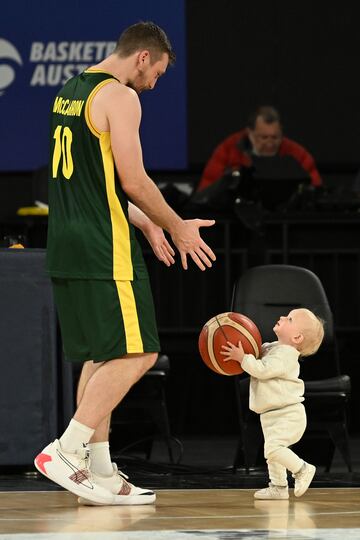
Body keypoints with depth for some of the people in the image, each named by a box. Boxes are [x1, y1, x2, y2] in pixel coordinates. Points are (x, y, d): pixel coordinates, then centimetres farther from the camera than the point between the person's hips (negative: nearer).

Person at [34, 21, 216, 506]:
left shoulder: (71, 92, 18)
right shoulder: (119, 96, -11)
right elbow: (133, 181, -15)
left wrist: (145, 224, 25)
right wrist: (177, 227, -1)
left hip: (67, 244, 10)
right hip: (104, 249, -10)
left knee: (100, 357, 12)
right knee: (135, 354, -7)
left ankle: (100, 473, 11)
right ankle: (65, 452, -13)